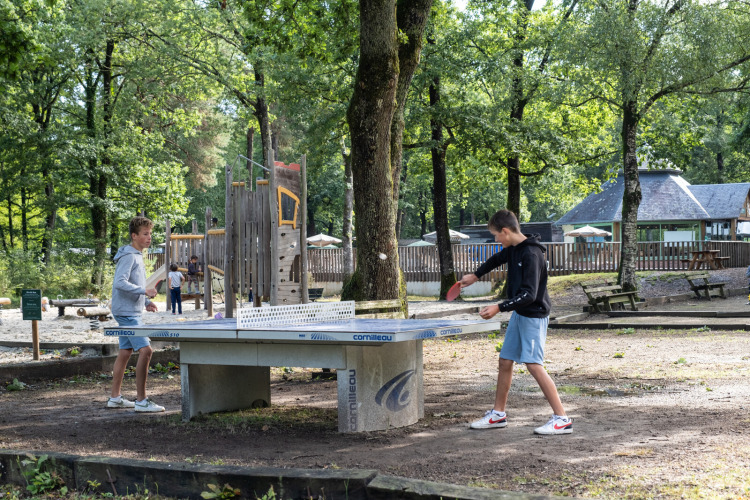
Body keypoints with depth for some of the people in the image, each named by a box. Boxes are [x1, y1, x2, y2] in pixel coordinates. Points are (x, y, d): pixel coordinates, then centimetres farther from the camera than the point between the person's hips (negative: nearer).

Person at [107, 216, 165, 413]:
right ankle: (141, 401, -14)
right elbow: (120, 282, -24)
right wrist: (144, 291, -25)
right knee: (145, 350, -15)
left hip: (131, 312, 10)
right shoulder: (128, 256, -14)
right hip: (126, 312, -10)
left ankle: (115, 397, 20)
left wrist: (146, 301, 15)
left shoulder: (137, 256, 17)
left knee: (125, 352, 13)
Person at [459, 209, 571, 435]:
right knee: (505, 362, 12)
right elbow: (496, 259, 31)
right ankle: (498, 414, 24)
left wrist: (499, 308, -29)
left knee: (534, 364, -15)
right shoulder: (513, 249, 6)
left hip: (533, 316, -9)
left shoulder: (531, 254, -22)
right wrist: (476, 276, 39)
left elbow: (529, 294, -27)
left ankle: (562, 419, -12)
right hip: (518, 315, 9)